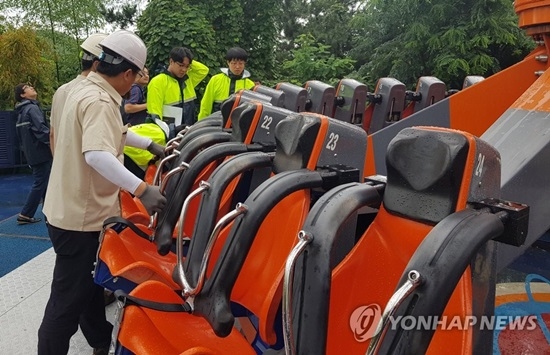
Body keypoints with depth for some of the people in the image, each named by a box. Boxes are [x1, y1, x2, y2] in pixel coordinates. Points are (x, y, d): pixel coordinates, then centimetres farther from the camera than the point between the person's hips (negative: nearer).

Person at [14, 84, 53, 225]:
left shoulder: (22, 111, 15)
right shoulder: (32, 108, -14)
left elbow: (21, 135, 19)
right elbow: (41, 129, -24)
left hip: (32, 152, 9)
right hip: (40, 152, -9)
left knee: (44, 182, 16)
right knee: (40, 183, -3)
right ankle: (25, 215, 0)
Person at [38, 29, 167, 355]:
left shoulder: (90, 90, 9)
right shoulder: (99, 101, -24)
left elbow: (113, 132, 25)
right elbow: (98, 155, -40)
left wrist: (150, 145, 27)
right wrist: (141, 189, -45)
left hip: (77, 209, 11)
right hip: (80, 216, -11)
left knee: (90, 283, 24)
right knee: (69, 299, 1)